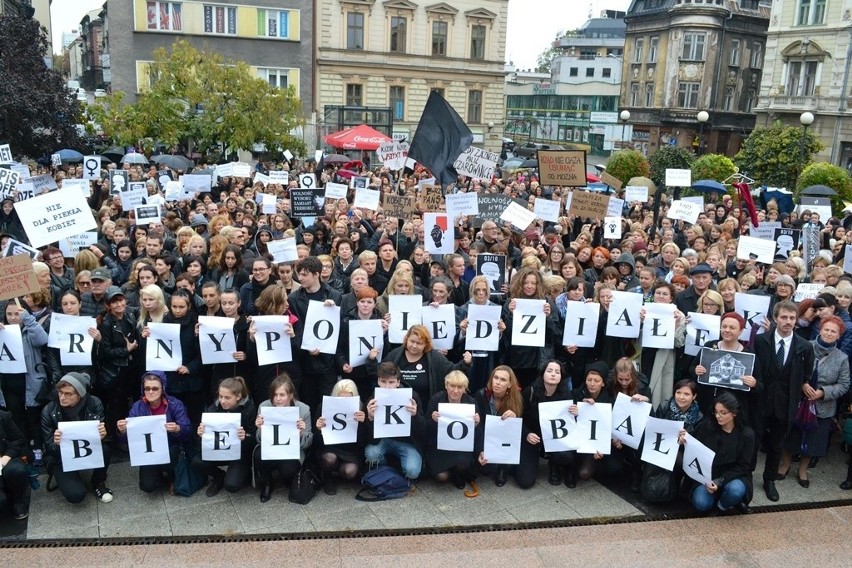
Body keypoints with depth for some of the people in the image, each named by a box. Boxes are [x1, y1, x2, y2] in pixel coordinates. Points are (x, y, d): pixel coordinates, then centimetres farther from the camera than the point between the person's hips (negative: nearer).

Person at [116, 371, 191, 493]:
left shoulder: (175, 404, -14)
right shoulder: (138, 407, -8)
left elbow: (187, 431, -20)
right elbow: (130, 434, -14)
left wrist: (177, 429, -43)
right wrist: (123, 430, -38)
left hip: (171, 448, -2)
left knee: (166, 461, -34)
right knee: (148, 486, -15)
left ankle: (172, 479, 3)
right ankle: (159, 473, 22)